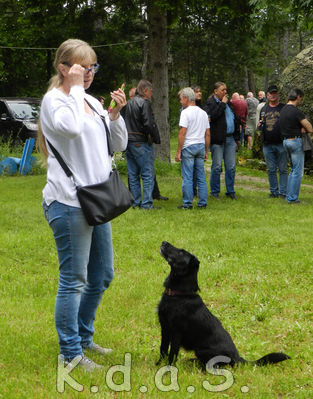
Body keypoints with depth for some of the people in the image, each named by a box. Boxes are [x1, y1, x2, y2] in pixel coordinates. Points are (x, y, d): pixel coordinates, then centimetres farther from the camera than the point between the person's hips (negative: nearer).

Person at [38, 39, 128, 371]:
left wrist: (115, 114, 1)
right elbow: (71, 127, -31)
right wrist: (75, 88, -19)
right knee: (74, 279, -3)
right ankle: (70, 353, 7)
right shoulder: (54, 100, -8)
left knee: (102, 276, 17)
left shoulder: (92, 102, 15)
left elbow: (119, 145, 17)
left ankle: (83, 336, 33)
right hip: (69, 202, -9)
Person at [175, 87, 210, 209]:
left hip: (189, 147, -6)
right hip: (201, 146, 6)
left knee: (187, 177, -2)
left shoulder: (186, 112, -9)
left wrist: (178, 151, -12)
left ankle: (187, 203, -1)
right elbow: (207, 134, 14)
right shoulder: (203, 113, 12)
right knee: (201, 177, 9)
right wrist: (206, 151, 19)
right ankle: (202, 202, 10)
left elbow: (182, 133, -14)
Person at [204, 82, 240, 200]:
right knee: (217, 167, -2)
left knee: (231, 167, 6)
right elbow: (212, 116, -23)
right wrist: (222, 104, -14)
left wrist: (237, 138, 19)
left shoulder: (228, 103, 18)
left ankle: (230, 191, 14)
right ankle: (215, 192, 8)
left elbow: (236, 119, 23)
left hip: (230, 139, 6)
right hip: (218, 140, -6)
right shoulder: (210, 103, -4)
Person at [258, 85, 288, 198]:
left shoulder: (284, 108, 3)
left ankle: (283, 192, 3)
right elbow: (261, 124, 24)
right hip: (267, 144, 4)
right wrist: (260, 125, 2)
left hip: (281, 144, -4)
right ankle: (274, 191, 17)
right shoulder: (264, 109, 15)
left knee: (283, 169, -1)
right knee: (271, 170, 8)